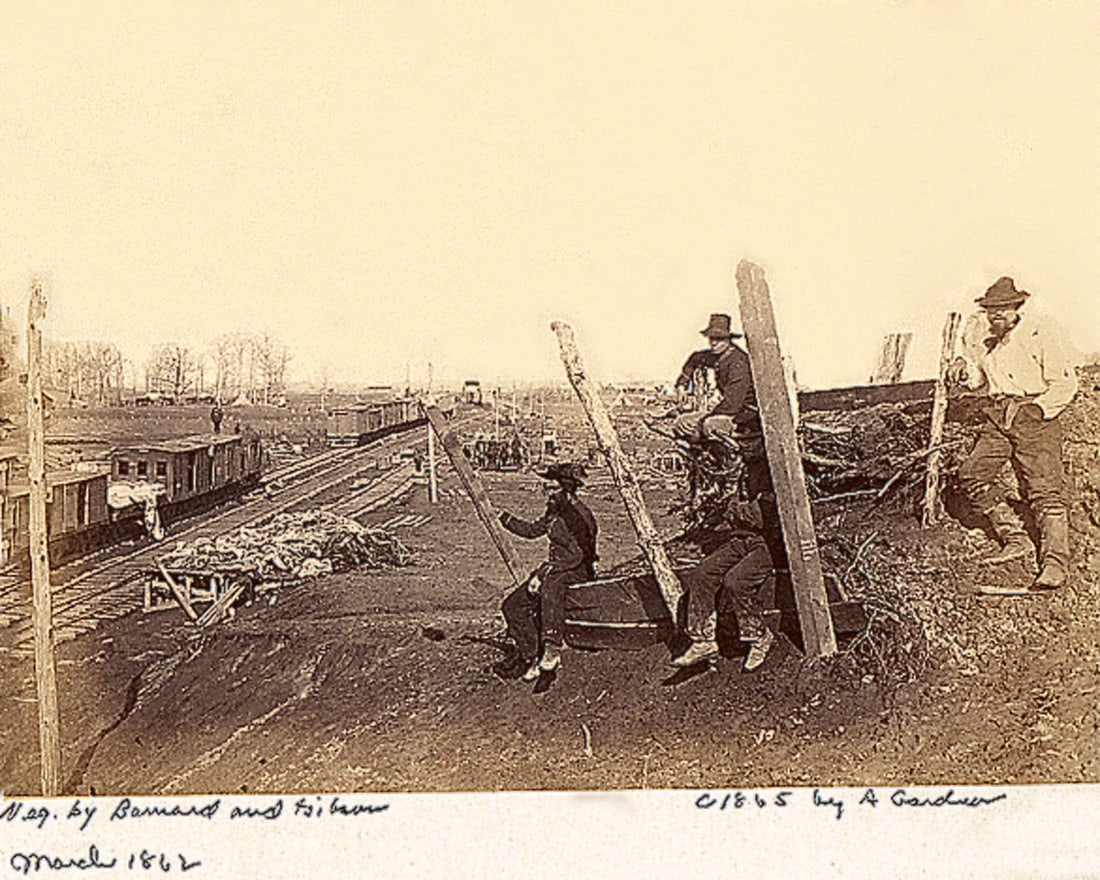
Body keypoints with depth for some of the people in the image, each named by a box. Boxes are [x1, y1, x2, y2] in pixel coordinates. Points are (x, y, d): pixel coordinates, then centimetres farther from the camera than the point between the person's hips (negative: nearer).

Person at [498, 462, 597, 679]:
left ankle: (552, 649, -42)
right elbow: (533, 530, 22)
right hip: (556, 569, 9)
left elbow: (577, 555, -24)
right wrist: (503, 517, 12)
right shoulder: (554, 510, 8)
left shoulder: (579, 514, -18)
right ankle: (534, 656, 0)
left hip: (580, 570, -9)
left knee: (551, 584, -42)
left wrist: (543, 573, -28)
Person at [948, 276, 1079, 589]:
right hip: (997, 414, 6)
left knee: (1044, 488, -12)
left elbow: (1064, 384, -8)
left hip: (1036, 413, -6)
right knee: (972, 473, -2)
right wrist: (964, 370, -4)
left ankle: (1055, 562, -9)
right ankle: (1016, 539, 10)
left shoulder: (1042, 332, -11)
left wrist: (1036, 410, -17)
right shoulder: (976, 332, 6)